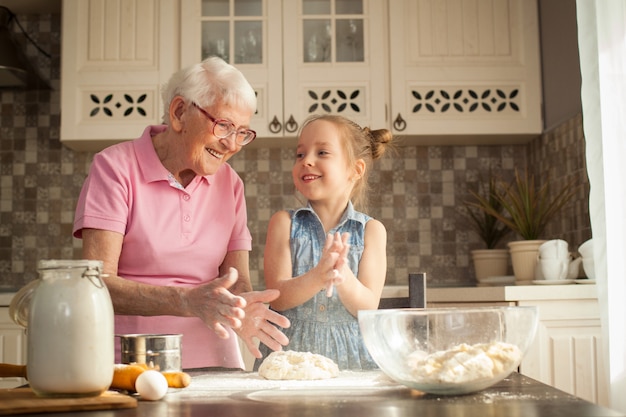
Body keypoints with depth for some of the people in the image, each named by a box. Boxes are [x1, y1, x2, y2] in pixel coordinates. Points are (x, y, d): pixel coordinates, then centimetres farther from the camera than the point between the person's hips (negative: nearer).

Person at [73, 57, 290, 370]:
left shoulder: (230, 183, 11)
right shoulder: (115, 167, -4)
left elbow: (239, 282, 7)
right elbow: (97, 284, -12)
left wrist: (241, 310, -17)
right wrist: (187, 300, -27)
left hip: (212, 361, 4)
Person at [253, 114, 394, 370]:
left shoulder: (371, 230, 4)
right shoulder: (284, 222, 5)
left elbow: (368, 307, -3)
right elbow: (277, 298, -5)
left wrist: (343, 277, -23)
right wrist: (317, 277, -24)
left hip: (350, 356, 1)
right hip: (288, 352, 0)